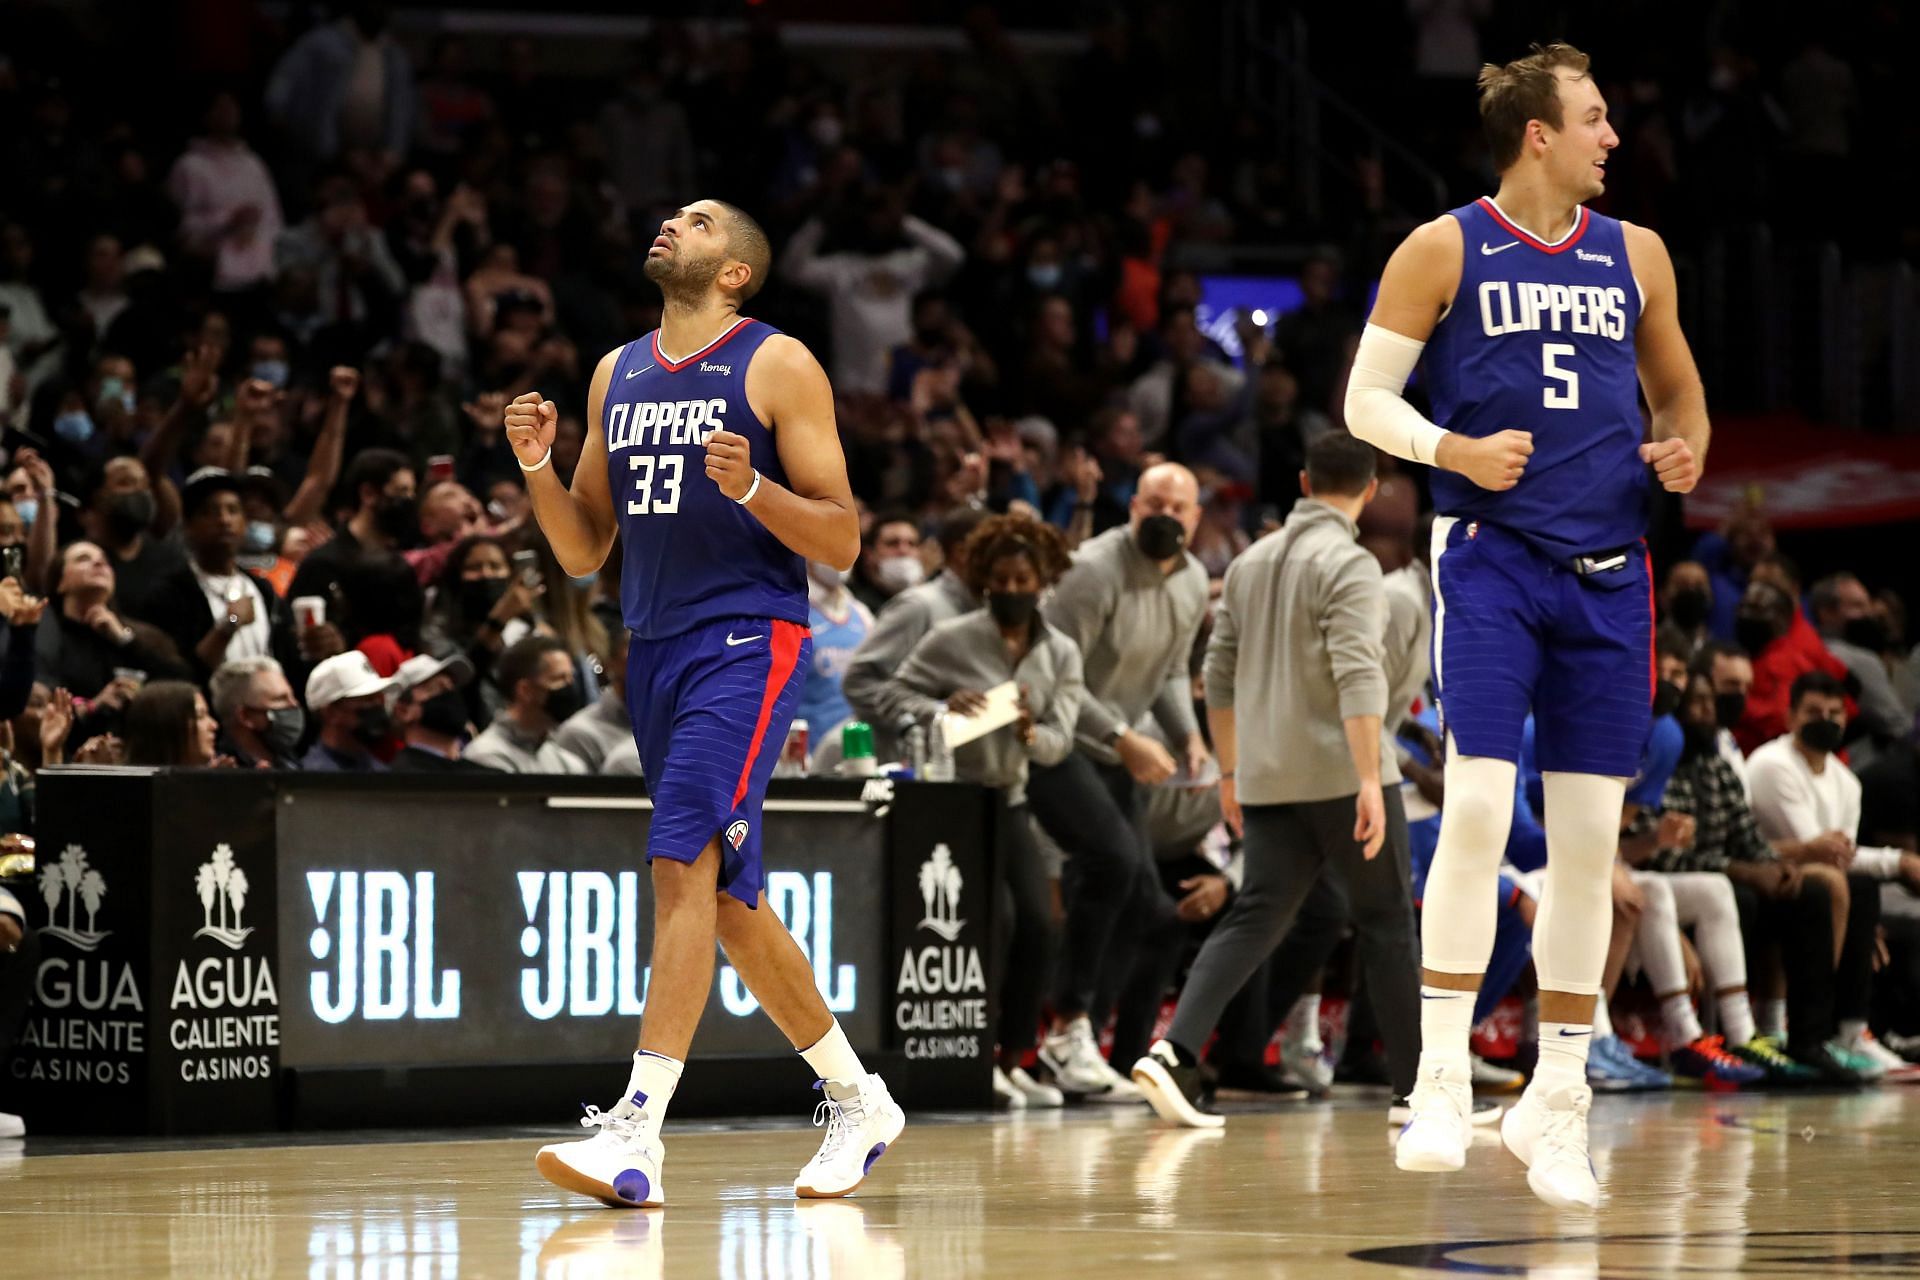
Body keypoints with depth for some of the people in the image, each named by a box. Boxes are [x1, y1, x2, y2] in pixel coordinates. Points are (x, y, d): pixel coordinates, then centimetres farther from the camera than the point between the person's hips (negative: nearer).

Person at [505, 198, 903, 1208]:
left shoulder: (776, 366, -3)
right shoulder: (617, 375, 16)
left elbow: (841, 543, -6)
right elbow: (585, 553, 18)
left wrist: (751, 488, -23)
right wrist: (537, 466, 0)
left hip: (747, 641, -8)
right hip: (654, 647, 8)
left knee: (684, 862, -20)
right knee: (730, 899, 11)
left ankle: (637, 1131, -26)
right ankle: (857, 1100, 25)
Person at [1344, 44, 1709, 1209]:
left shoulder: (1636, 255, 12)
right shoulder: (1445, 251, 0)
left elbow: (1678, 388, 24)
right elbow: (1366, 398, 3)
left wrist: (1687, 449, 2)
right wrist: (1457, 450, -14)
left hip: (1607, 573, 4)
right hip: (1490, 558, -4)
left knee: (1590, 834, 3)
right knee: (1478, 806, -16)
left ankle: (1558, 1099, 13)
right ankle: (1442, 1082, -10)